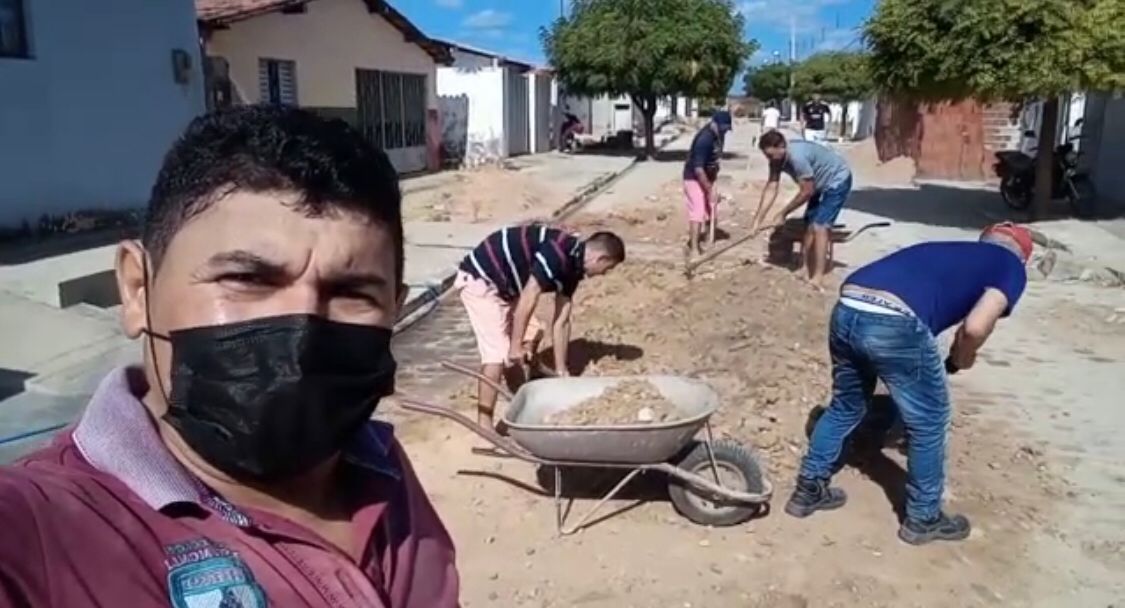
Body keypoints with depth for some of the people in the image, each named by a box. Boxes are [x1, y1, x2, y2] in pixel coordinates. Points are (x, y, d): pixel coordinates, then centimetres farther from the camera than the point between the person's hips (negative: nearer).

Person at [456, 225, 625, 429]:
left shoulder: (572, 267, 5)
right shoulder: (558, 254, -24)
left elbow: (561, 321, 8)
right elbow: (528, 298, -25)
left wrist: (561, 370, 10)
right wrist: (515, 346, -19)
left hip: (502, 283, 10)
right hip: (479, 279, -10)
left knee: (532, 334, 16)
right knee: (498, 352, -15)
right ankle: (484, 427, -8)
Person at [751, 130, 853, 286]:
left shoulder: (797, 156, -36)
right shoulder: (777, 159, -10)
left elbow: (807, 192, -26)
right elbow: (770, 189, -9)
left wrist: (783, 214, -17)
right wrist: (757, 220, -13)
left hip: (837, 181, -9)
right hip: (821, 184, 9)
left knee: (819, 226, -17)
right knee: (809, 226, 12)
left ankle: (816, 280, -17)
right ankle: (805, 272, 24)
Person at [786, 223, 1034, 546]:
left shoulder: (946, 249, 35)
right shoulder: (1011, 266, 17)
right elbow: (975, 327, 0)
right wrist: (960, 360, 20)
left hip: (846, 310, 7)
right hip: (895, 324, -6)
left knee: (845, 407, 28)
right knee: (929, 423, 17)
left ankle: (808, 490, 38)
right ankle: (923, 519, 33)